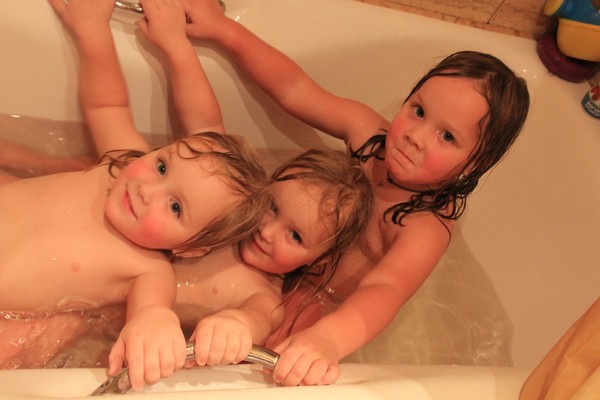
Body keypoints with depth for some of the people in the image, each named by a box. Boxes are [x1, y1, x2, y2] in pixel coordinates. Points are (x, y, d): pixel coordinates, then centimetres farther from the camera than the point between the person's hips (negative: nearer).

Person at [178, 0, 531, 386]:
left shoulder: (428, 226, -32)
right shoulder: (367, 130, -16)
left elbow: (384, 289, -48)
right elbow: (292, 88, -9)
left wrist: (327, 338, -69)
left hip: (328, 308, -5)